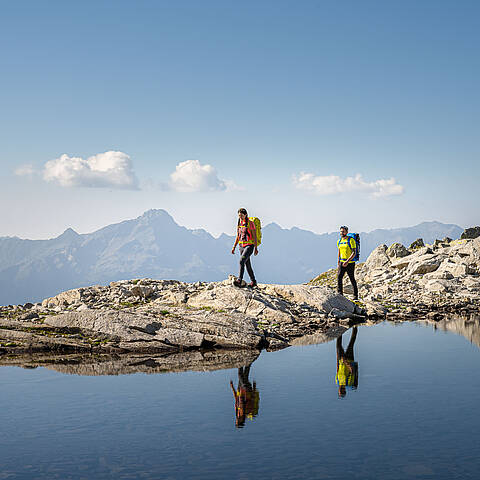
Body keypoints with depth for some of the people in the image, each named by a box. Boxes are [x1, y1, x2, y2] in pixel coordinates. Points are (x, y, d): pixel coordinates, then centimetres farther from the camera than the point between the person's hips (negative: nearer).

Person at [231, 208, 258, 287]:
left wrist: (256, 248, -11)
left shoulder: (250, 223, -7)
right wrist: (234, 247, 11)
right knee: (247, 265, 12)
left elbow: (254, 236, -7)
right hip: (241, 246, 7)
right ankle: (253, 281, 24)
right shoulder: (239, 224, 11)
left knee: (242, 261, -25)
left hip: (249, 246, -7)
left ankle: (239, 280, -32)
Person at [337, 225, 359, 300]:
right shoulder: (339, 241, 9)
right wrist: (338, 263, 17)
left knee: (352, 279, 1)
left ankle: (356, 296, 12)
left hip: (350, 262, -5)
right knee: (339, 277, -8)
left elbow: (354, 252, -16)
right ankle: (340, 294, -4)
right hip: (342, 262, 5)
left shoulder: (351, 240, -11)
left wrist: (347, 261, -25)